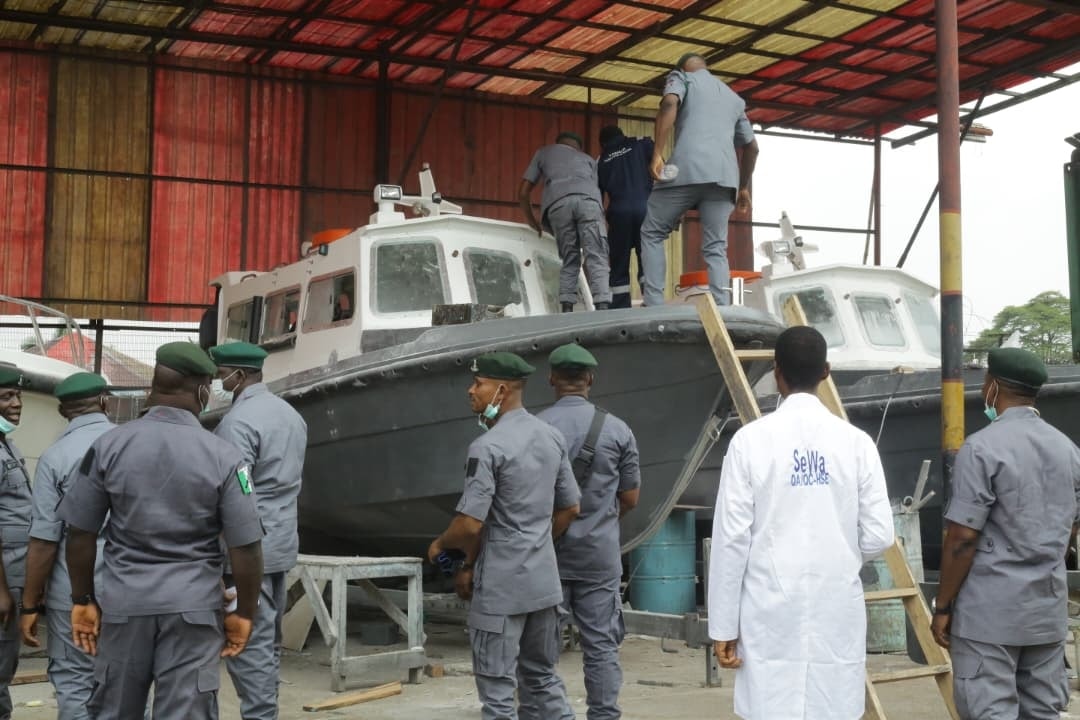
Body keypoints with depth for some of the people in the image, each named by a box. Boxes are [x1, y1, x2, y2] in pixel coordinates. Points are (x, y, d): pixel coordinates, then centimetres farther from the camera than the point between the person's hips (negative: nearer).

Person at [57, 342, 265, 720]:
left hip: (124, 602, 2)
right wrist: (244, 612, 4)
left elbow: (80, 533, 2)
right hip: (193, 606, -2)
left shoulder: (109, 446, -3)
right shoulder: (223, 455, -9)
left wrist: (83, 600, 13)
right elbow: (245, 547, -8)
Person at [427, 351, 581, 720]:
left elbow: (470, 524, -18)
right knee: (542, 677, 18)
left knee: (498, 686, 1)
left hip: (501, 586, -8)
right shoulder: (552, 437, 7)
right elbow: (569, 509, 14)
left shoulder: (487, 447, -17)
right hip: (544, 580, 8)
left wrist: (440, 545, 1)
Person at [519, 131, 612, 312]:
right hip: (588, 199, 0)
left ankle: (567, 310, -3)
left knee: (569, 261, 11)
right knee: (596, 258, -6)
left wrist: (532, 222, 45)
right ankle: (602, 307, -24)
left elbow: (523, 193, 34)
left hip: (558, 202, 0)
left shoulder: (543, 152, 38)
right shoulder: (588, 159, 40)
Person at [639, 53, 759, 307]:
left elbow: (669, 105, -5)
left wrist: (657, 154, -11)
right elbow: (751, 146, 31)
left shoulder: (681, 77, 18)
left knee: (652, 233, 9)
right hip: (724, 175, 4)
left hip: (687, 169, -4)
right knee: (716, 248, 4)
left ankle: (654, 305, -3)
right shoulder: (734, 97, 33)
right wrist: (744, 187, 39)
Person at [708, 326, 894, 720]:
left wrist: (724, 626, 1)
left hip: (772, 611, -2)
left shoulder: (751, 439, -6)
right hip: (838, 609, 2)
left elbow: (732, 538, -6)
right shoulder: (856, 441, -1)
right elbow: (879, 536, -1)